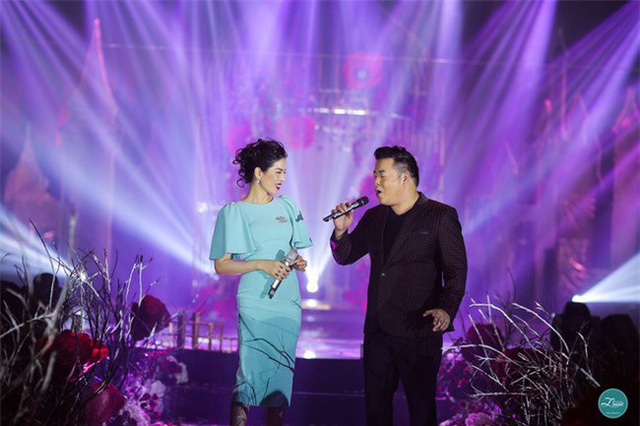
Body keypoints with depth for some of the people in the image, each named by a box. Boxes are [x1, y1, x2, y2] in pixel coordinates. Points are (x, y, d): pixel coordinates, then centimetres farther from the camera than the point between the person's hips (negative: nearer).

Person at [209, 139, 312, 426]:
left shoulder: (287, 206, 12)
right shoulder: (233, 212, -2)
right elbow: (221, 265, -5)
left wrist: (299, 262, -3)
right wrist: (262, 265, -16)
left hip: (288, 305, 5)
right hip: (256, 305, -5)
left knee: (281, 375, 6)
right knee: (251, 373, -9)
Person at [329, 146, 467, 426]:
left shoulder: (441, 216, -5)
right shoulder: (374, 217, 13)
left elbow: (456, 270, -10)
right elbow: (345, 256, 19)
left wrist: (446, 309, -26)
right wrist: (341, 230, -3)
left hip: (419, 332, -6)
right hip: (377, 330, 6)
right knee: (375, 403, 12)